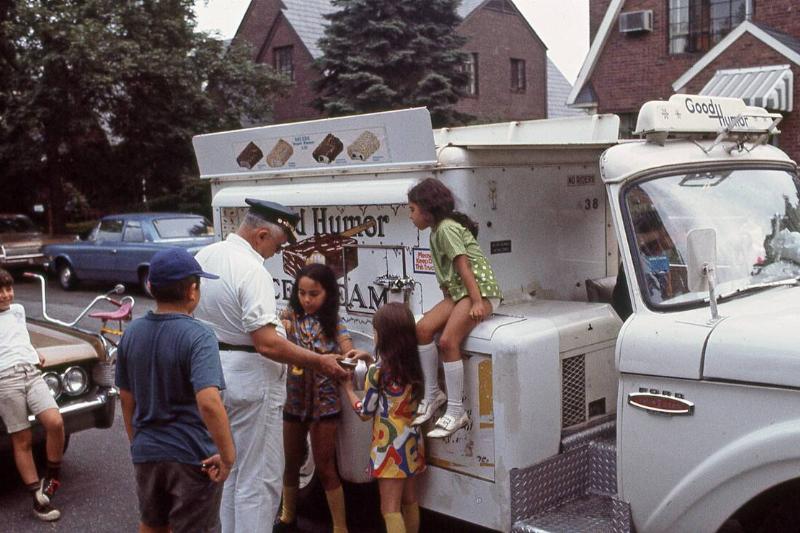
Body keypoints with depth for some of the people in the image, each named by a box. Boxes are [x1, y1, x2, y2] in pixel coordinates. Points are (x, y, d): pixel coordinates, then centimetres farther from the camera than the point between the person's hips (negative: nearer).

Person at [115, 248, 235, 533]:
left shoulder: (132, 333, 0)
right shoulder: (198, 336, -20)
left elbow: (126, 398, 9)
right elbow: (208, 402, -32)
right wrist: (228, 455, -22)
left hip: (145, 453, 6)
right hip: (193, 456, -6)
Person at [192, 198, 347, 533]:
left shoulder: (205, 256, 5)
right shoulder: (252, 270, -22)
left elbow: (195, 312, 18)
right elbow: (267, 343, -27)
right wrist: (319, 362, -19)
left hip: (211, 370, 10)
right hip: (249, 377, -9)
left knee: (231, 468, 23)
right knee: (259, 479, 1)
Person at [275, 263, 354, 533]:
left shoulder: (334, 325, -4)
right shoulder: (289, 316, -2)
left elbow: (349, 356, -14)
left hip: (324, 402, -2)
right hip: (293, 399, 2)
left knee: (325, 467, 2)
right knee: (291, 461, 17)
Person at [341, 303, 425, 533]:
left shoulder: (377, 371, -15)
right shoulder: (413, 366, 3)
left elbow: (365, 412, -7)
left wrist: (348, 388, 8)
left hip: (391, 445, -7)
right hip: (411, 441, 7)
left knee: (390, 509, -3)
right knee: (410, 502, 17)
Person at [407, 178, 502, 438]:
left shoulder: (446, 228, -11)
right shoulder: (437, 231, 18)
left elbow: (463, 265, -19)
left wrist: (476, 302, -25)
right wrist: (448, 298, 7)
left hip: (480, 290, -9)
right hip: (458, 291, 9)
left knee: (448, 341, -23)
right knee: (423, 329, -9)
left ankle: (456, 412, -16)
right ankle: (432, 394, -2)